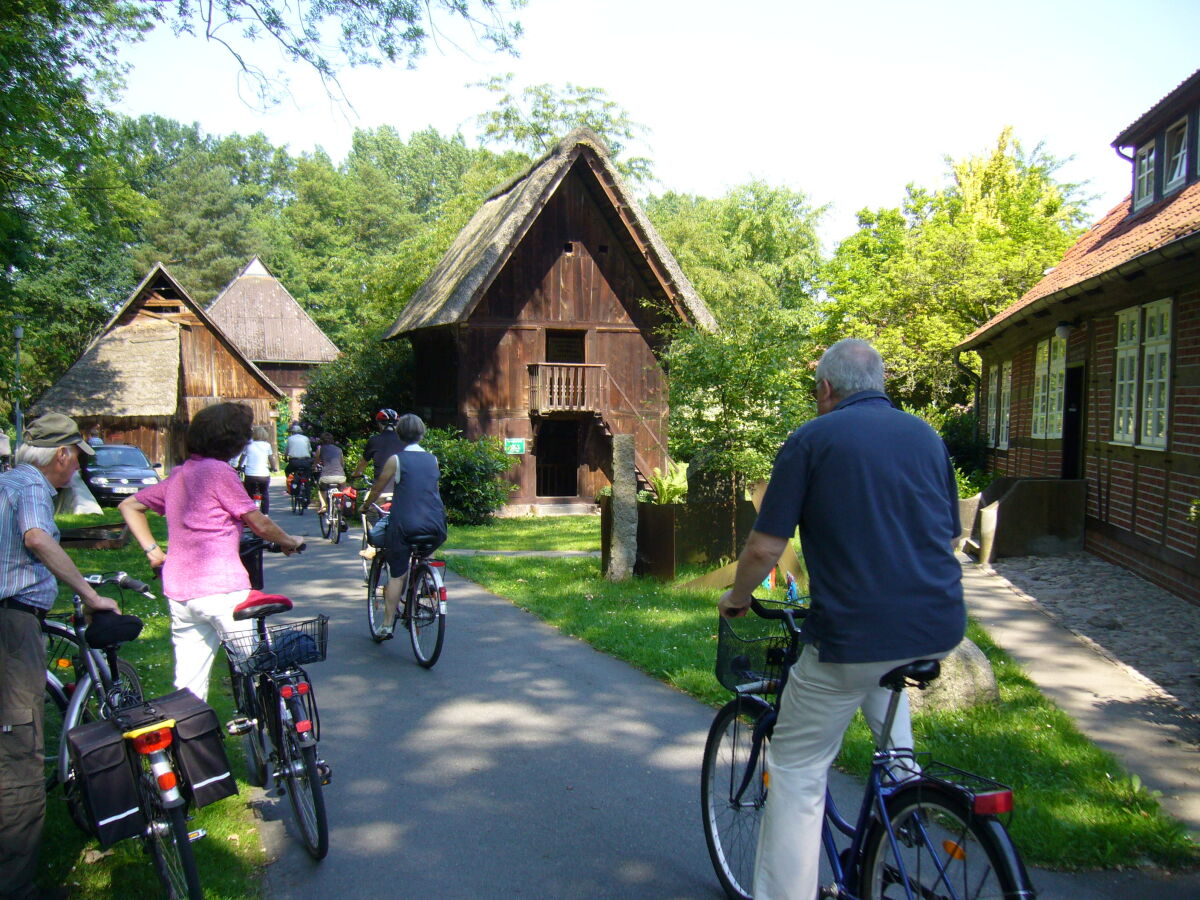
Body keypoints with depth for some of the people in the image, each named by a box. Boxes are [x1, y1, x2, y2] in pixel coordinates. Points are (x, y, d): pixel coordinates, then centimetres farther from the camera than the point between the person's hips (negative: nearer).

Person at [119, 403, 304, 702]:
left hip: (178, 592, 8)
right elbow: (260, 524, -6)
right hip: (222, 589, -7)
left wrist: (153, 550, 16)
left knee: (188, 686, 10)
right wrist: (289, 542, 11)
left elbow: (129, 505, 22)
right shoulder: (219, 472, -9)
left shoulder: (178, 475, 14)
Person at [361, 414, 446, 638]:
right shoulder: (433, 459, 11)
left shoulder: (396, 460, -1)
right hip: (435, 525, 3)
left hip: (404, 525, -3)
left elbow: (377, 489, 9)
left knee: (397, 575, 3)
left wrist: (365, 506, 28)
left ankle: (387, 626, 3)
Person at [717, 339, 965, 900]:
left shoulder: (812, 439, -3)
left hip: (855, 633, -6)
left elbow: (765, 548, -7)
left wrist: (735, 598, 12)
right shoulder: (926, 436, 12)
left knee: (797, 770, 8)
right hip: (941, 629, 6)